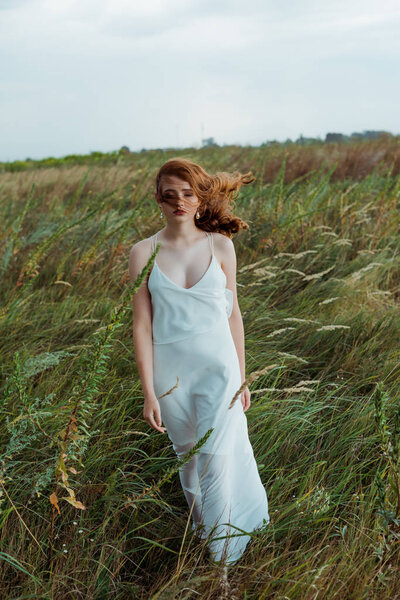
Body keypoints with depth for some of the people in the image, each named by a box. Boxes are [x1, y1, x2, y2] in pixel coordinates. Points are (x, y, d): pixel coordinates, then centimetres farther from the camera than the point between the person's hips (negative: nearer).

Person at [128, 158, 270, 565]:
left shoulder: (220, 245, -2)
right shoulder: (143, 253, -5)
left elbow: (233, 314, 3)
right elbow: (142, 325, -5)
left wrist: (241, 378, 7)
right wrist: (149, 393, -6)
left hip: (218, 367, -1)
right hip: (171, 371, 1)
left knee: (217, 462, -4)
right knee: (188, 458, 19)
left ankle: (222, 558, 14)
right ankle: (201, 529, 45)